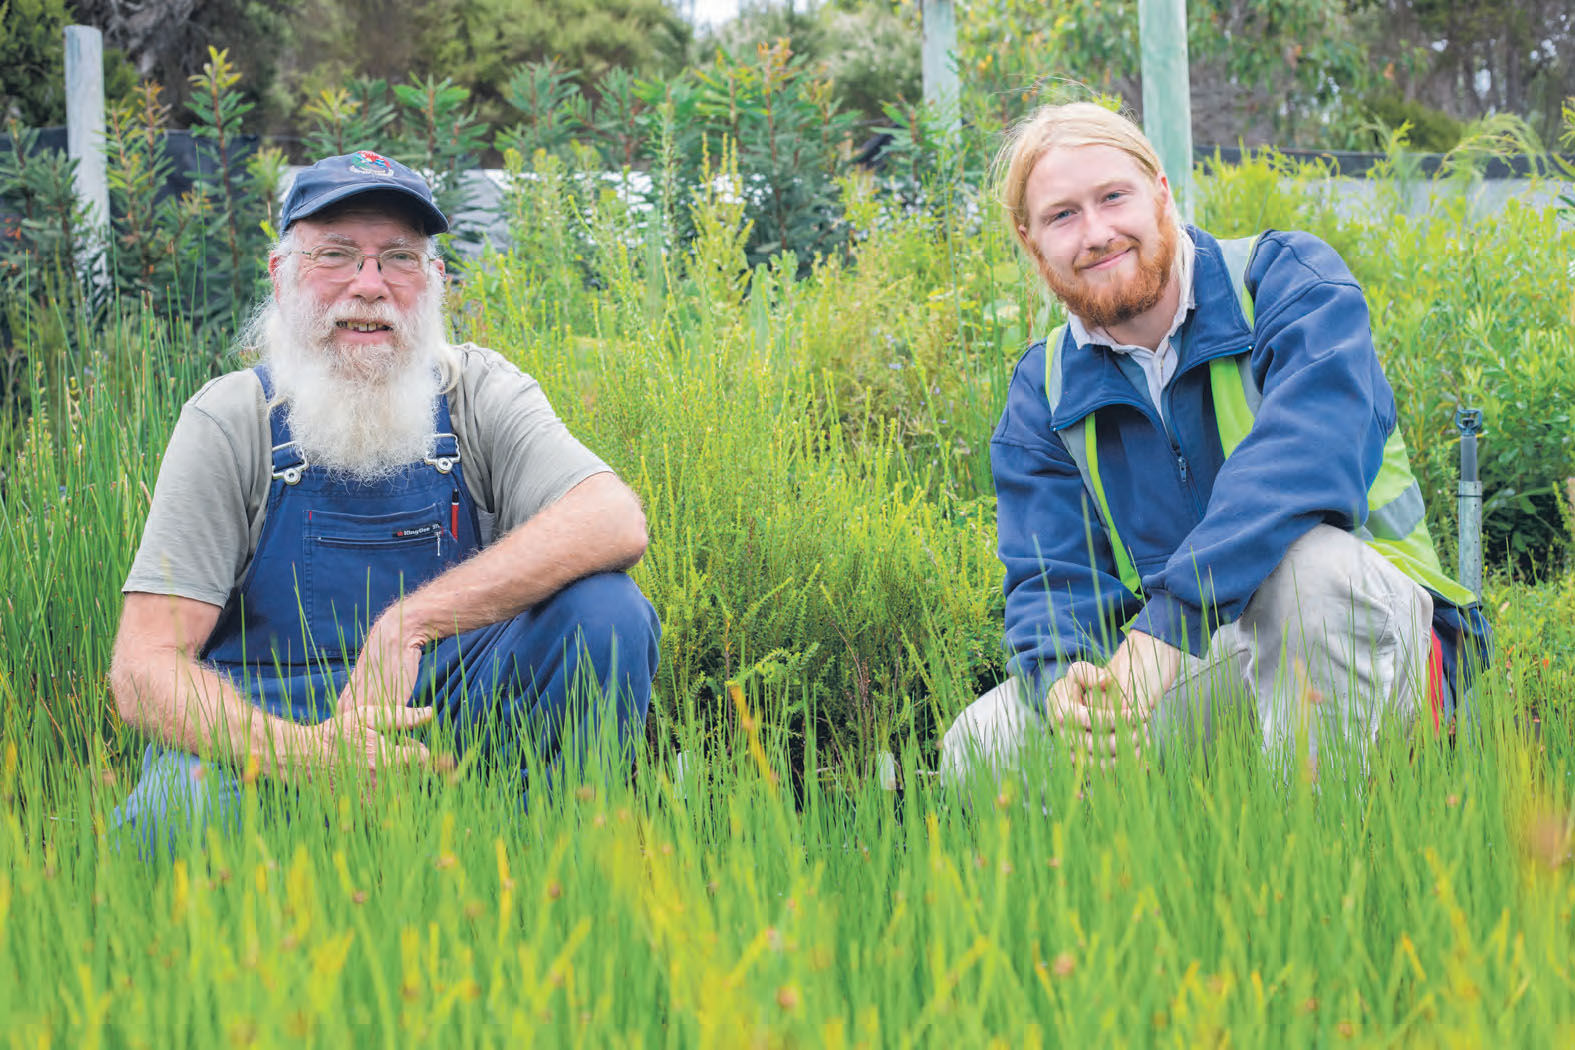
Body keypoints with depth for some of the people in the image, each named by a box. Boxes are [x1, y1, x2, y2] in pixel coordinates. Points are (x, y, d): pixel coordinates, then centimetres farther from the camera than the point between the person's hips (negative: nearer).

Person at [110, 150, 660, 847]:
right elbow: (143, 669, -14)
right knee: (181, 811, -37)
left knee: (606, 612, -21)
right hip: (264, 729, -3)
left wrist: (409, 622, -30)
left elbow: (617, 522, -21)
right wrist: (304, 751, -34)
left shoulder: (478, 392, -1)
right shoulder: (229, 420, -6)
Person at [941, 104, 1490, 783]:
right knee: (979, 744, -17)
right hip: (1199, 663, 4)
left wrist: (1164, 629, -38)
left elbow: (1302, 465, -28)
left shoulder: (1288, 278, -9)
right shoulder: (1043, 394, 6)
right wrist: (1059, 683, -28)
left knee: (1303, 556, -39)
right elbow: (1052, 578, -2)